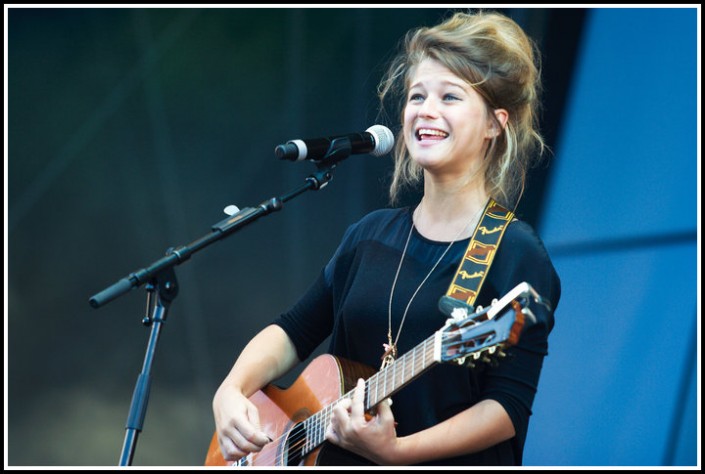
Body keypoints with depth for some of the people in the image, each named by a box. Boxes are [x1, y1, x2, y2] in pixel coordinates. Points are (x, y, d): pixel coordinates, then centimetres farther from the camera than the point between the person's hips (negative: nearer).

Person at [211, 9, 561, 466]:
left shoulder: (515, 253, -6)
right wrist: (232, 391, -1)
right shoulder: (371, 235, 12)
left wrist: (395, 451, -22)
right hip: (341, 458, 4)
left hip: (454, 463, -4)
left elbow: (509, 407, -12)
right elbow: (294, 331, 16)